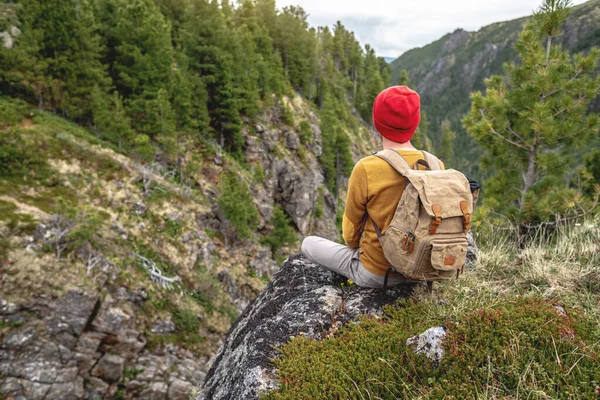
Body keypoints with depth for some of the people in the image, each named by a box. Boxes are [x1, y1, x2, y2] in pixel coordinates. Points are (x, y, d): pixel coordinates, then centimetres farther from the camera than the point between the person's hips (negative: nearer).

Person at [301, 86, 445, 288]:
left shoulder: (365, 169, -24)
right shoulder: (436, 166, -11)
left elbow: (351, 228, -9)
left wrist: (354, 245, 14)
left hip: (378, 274, -5)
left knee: (309, 243, 15)